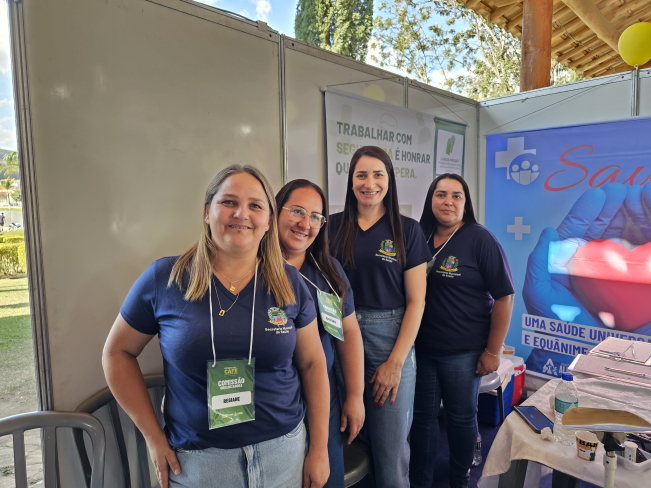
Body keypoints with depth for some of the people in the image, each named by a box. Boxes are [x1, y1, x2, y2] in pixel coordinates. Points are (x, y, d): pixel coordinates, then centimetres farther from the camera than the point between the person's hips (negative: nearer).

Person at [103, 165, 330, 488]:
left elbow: (312, 363, 1)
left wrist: (319, 450, 1)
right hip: (196, 460, -1)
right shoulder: (165, 279, -10)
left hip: (283, 450, 2)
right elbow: (117, 353, 1)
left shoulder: (289, 283, -5)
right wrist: (153, 436, -2)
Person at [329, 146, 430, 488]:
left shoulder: (407, 230, -1)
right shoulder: (334, 226, 3)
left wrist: (396, 362, -8)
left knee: (391, 445, 6)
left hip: (391, 339, -1)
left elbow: (415, 300, -2)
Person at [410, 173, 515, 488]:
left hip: (463, 352, -3)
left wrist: (492, 351, -11)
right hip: (422, 347, 3)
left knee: (461, 416, 15)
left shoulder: (480, 240, -9)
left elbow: (504, 297, -10)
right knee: (423, 415, 14)